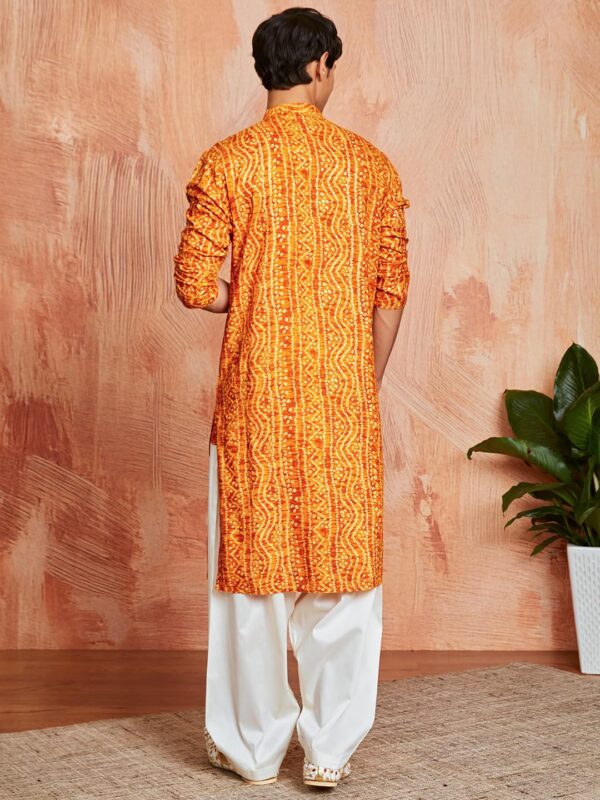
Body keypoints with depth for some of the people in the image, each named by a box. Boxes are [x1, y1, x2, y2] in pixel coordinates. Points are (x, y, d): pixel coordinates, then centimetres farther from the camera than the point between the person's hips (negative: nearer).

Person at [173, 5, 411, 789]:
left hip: (256, 397, -1)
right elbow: (392, 289, 3)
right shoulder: (370, 162, 2)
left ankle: (254, 745, 19)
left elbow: (194, 284, -8)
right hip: (345, 399, 1)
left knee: (255, 561, 9)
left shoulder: (228, 162, -4)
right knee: (342, 562, 9)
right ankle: (331, 748, 14)